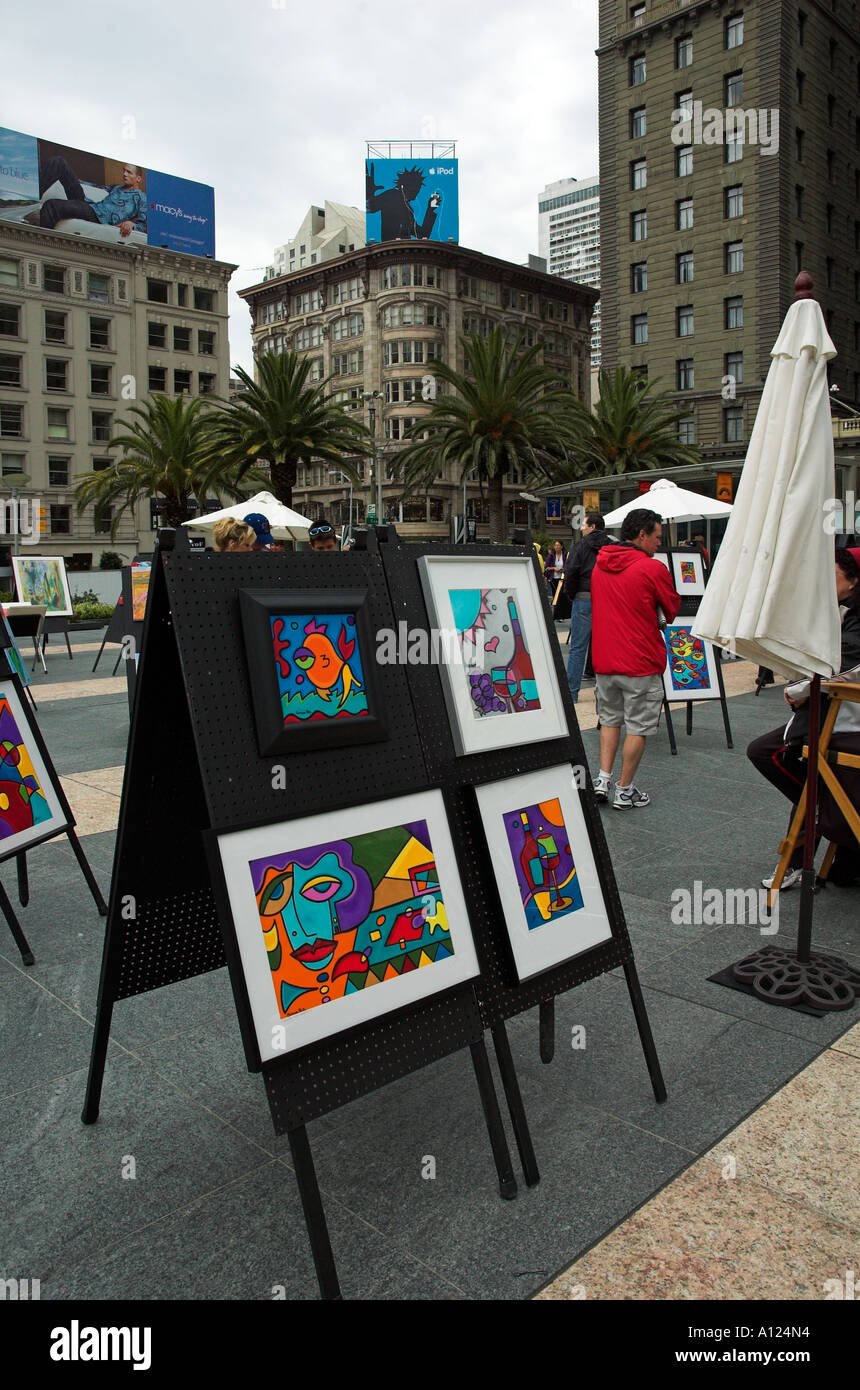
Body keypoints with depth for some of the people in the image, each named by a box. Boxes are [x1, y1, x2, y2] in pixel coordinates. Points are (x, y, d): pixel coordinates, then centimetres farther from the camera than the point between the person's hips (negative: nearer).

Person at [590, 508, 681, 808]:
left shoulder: (599, 565, 7)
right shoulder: (653, 568, -13)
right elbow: (673, 610, -1)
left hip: (604, 659, 6)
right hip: (641, 662, -6)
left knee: (610, 718, 21)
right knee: (638, 726, 6)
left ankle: (602, 780, 14)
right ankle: (624, 791, 12)